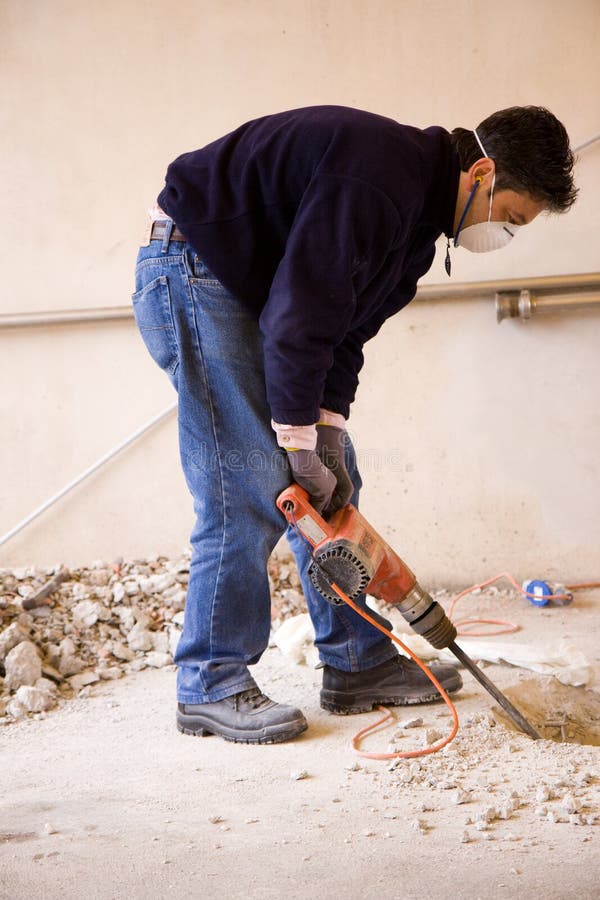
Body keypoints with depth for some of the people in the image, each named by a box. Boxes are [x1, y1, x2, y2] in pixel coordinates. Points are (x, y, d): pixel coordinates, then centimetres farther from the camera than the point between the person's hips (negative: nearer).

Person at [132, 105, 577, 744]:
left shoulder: (421, 213, 7)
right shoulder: (381, 177, -26)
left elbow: (347, 327, 6)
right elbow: (300, 313, -29)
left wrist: (328, 432, -5)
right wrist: (303, 444, -23)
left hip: (250, 289, 10)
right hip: (192, 269, -10)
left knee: (332, 480, 7)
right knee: (248, 490, -13)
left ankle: (357, 663, 14)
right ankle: (210, 688, -2)